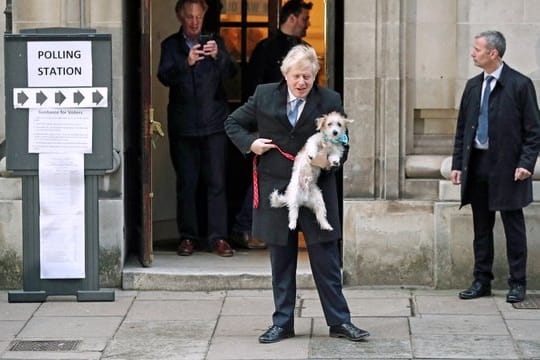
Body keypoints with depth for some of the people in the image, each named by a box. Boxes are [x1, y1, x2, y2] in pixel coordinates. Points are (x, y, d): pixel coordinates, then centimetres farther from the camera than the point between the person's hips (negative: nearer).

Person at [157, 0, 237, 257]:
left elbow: (230, 72, -3)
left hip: (214, 122, 0)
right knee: (186, 183, 2)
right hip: (183, 125, 0)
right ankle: (188, 236, 10)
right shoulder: (171, 45, 6)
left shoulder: (215, 42, 9)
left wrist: (218, 55, -24)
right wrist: (186, 63, -27)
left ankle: (218, 237, 0)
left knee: (216, 182, -3)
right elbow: (164, 77, -8)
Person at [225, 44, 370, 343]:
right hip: (276, 191, 1)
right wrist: (250, 143, -5)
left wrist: (330, 159, -19)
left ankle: (339, 321, 11)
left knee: (326, 260, 2)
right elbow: (233, 123, 13)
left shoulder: (329, 101, -2)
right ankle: (282, 323, 18)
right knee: (281, 261, 10)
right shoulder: (264, 96, 2)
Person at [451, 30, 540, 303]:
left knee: (513, 227, 2)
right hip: (477, 165, 5)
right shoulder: (473, 86, 10)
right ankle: (481, 282, 18)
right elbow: (462, 128, 14)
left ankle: (517, 284, 10)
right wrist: (457, 164, 8)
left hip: (507, 167, -5)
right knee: (481, 227, 10)